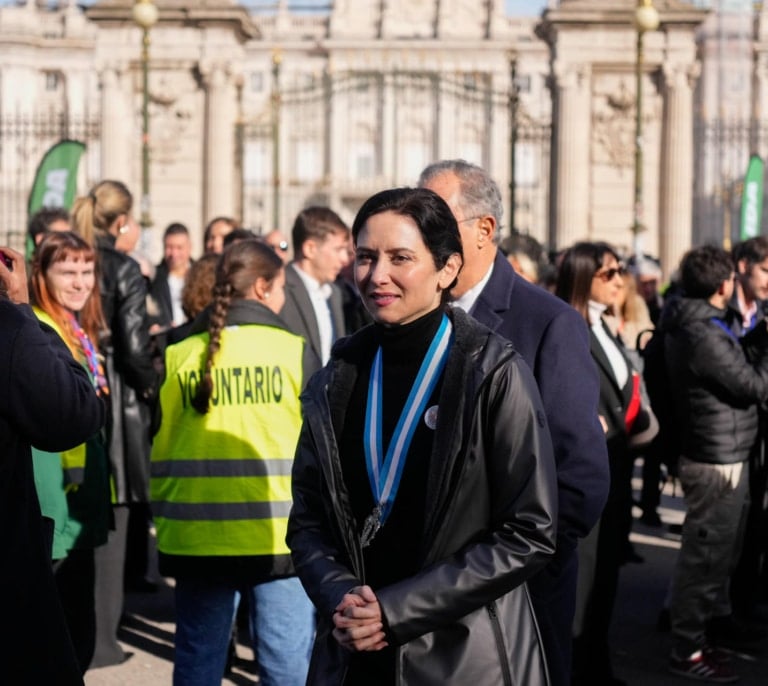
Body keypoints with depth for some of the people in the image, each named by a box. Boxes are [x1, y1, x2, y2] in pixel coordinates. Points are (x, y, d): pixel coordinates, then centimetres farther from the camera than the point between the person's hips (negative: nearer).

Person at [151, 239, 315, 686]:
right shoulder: (292, 350, -4)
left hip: (197, 539, 3)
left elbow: (162, 453, 8)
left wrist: (165, 523, 17)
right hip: (279, 537, -3)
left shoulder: (180, 357, 4)